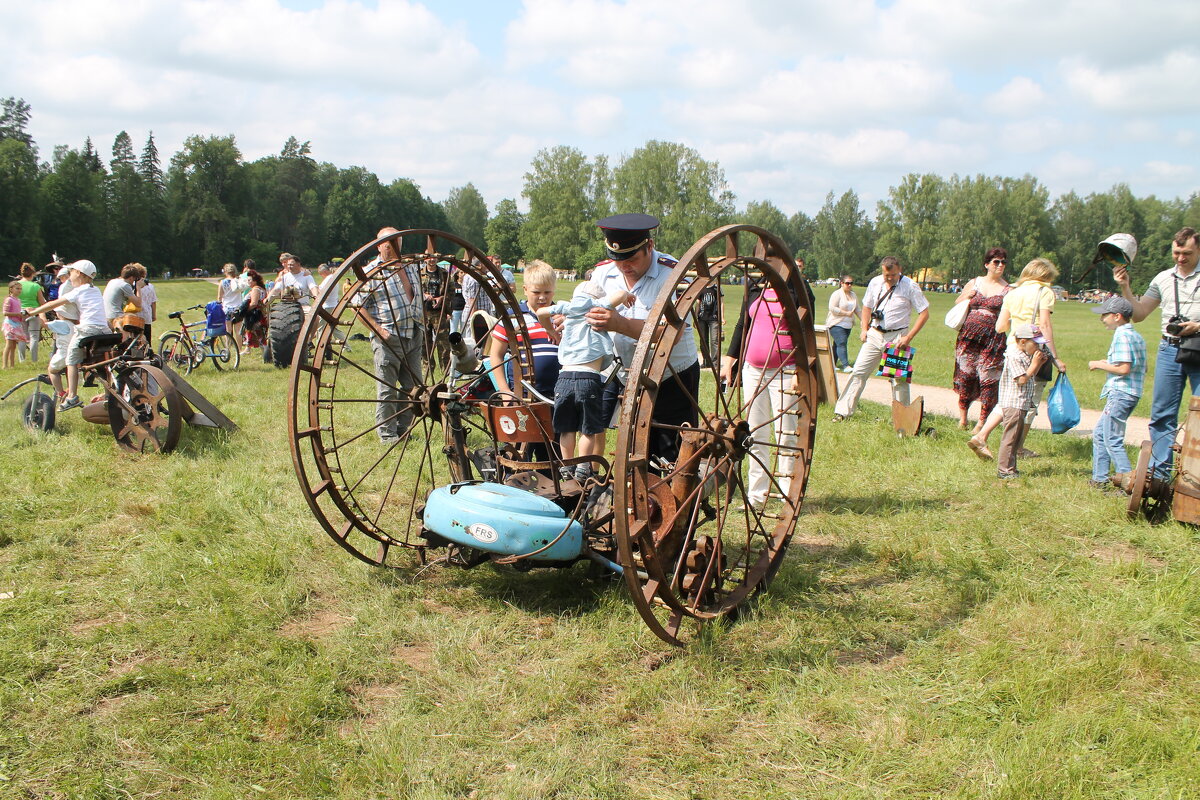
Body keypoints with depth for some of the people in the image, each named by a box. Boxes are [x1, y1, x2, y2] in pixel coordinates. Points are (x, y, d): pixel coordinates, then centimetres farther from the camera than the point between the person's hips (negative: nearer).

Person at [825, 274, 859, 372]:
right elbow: (832, 308, -17)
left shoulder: (853, 295, 15)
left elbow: (858, 309, 23)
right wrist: (846, 313, -17)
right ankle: (845, 366, -24)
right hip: (836, 324, -7)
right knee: (841, 343, -17)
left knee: (837, 344, 10)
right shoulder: (837, 294, -9)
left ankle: (833, 364, 17)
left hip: (848, 325, 7)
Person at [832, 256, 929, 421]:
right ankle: (842, 412, 1)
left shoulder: (910, 286, -8)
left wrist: (909, 338, -13)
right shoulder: (875, 283, 4)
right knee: (858, 372, -1)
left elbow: (924, 313, -7)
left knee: (899, 379, -1)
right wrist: (864, 329, 5)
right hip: (874, 334, 4)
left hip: (897, 337, -4)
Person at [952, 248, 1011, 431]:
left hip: (993, 338, -2)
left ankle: (982, 421, 5)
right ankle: (963, 417, 17)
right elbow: (957, 303, 21)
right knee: (965, 375, 4)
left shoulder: (1008, 290, 4)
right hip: (969, 335, 2)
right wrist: (967, 297, 2)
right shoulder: (974, 283, 11)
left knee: (988, 378, -3)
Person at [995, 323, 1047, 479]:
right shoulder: (1014, 357, -16)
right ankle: (1004, 470, -2)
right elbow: (1022, 379, -21)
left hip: (1021, 404, 10)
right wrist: (1034, 364, -13)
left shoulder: (1026, 355, 15)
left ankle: (1010, 468, 22)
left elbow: (1031, 375, 19)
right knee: (1010, 437, -6)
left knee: (1016, 438, 15)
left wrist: (1039, 363, 6)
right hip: (1013, 404, -10)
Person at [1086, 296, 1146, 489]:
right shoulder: (1137, 336, 16)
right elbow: (1142, 367, 19)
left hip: (1120, 393, -10)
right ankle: (1099, 478, 19)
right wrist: (1110, 363, 17)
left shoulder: (1122, 336, -15)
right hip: (1132, 392, 10)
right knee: (1099, 433, 16)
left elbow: (1124, 369, -22)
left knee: (1112, 439, -6)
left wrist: (1099, 364, -9)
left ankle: (1128, 479, -7)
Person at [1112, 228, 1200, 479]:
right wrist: (1125, 288, 2)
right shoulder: (1163, 278, 12)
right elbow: (1138, 314, 13)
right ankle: (1159, 473, 12)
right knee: (1162, 413, 5)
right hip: (1170, 349, 4)